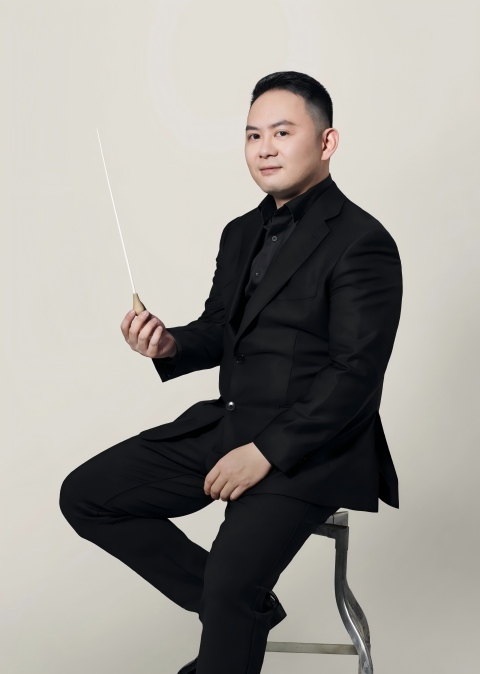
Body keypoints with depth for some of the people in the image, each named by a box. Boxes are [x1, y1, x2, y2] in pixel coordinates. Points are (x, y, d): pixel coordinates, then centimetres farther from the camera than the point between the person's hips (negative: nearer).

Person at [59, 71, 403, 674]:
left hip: (308, 449, -8)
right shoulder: (242, 233, 14)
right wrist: (170, 345, -3)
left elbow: (356, 376, -17)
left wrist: (268, 451, -21)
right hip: (226, 423, 9)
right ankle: (249, 608, 5)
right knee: (85, 495, 0)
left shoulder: (361, 243, -12)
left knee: (229, 582, -29)